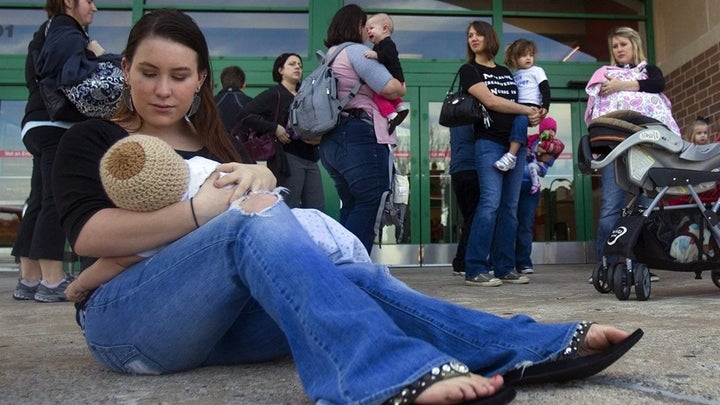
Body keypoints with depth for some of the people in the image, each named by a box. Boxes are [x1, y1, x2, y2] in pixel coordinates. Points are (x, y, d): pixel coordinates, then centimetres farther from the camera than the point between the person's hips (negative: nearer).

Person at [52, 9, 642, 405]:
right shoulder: (90, 141, 7)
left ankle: (537, 347, -30)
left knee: (355, 276, -21)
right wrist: (200, 212, -22)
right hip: (124, 322, -5)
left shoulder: (209, 144, 21)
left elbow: (264, 192, 8)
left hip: (216, 320, 5)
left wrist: (259, 177, -15)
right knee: (254, 215, -34)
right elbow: (87, 234, -12)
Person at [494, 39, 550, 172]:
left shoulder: (537, 71, 9)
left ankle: (511, 156, -45)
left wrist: (545, 106, -13)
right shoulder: (514, 74, 23)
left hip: (531, 106, -7)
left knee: (519, 121, -33)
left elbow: (545, 89, 0)